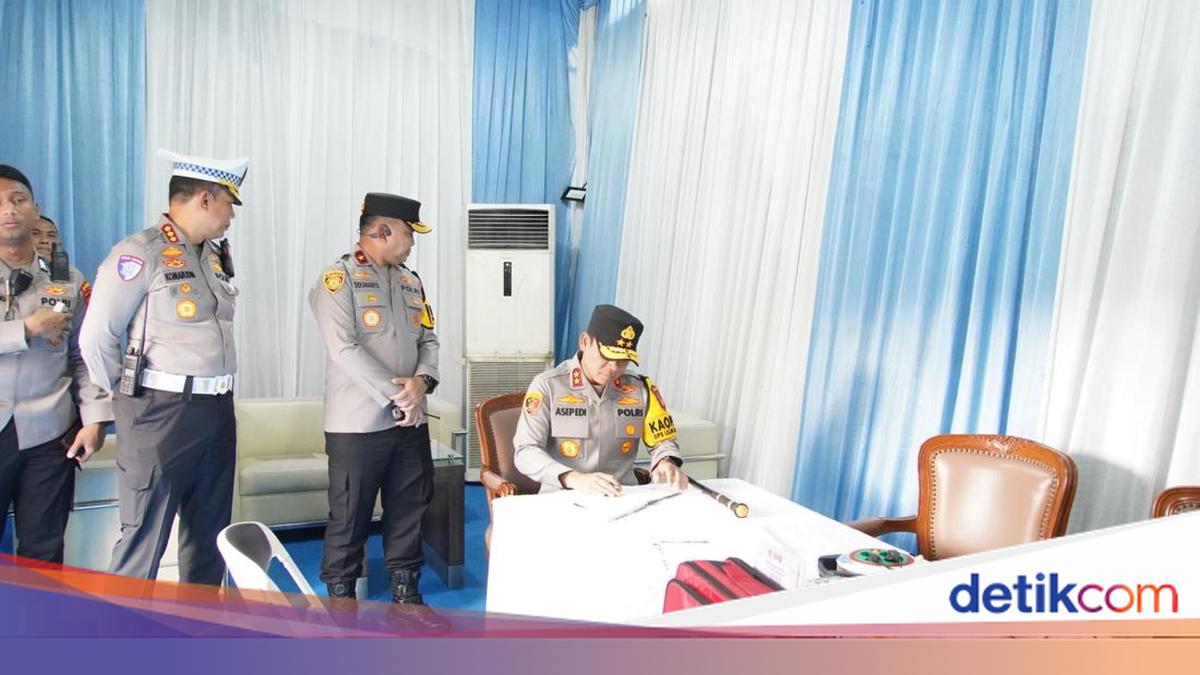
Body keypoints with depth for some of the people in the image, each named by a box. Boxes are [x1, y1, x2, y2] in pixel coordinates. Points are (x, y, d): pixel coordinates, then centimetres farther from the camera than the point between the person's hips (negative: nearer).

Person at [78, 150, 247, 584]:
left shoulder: (215, 256, 12)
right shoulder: (140, 254, -11)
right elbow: (96, 339, -10)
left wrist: (214, 397, 10)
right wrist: (129, 398, 2)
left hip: (217, 413, 7)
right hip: (161, 414, -7)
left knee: (209, 538, 16)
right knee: (143, 543, 1)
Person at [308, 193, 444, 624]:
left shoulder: (411, 282, 14)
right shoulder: (338, 278, -7)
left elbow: (428, 340, 10)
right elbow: (344, 349, -17)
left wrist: (422, 381, -11)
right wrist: (396, 394, -17)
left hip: (410, 421, 7)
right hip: (357, 424, -6)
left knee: (409, 509, 13)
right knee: (349, 516, 4)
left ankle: (406, 593, 27)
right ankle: (340, 597, 21)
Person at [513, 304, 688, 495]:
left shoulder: (641, 388, 4)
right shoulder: (548, 385, -6)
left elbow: (662, 440, 15)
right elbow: (525, 452, -13)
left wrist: (666, 463, -10)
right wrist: (574, 478, -30)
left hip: (623, 498, 3)